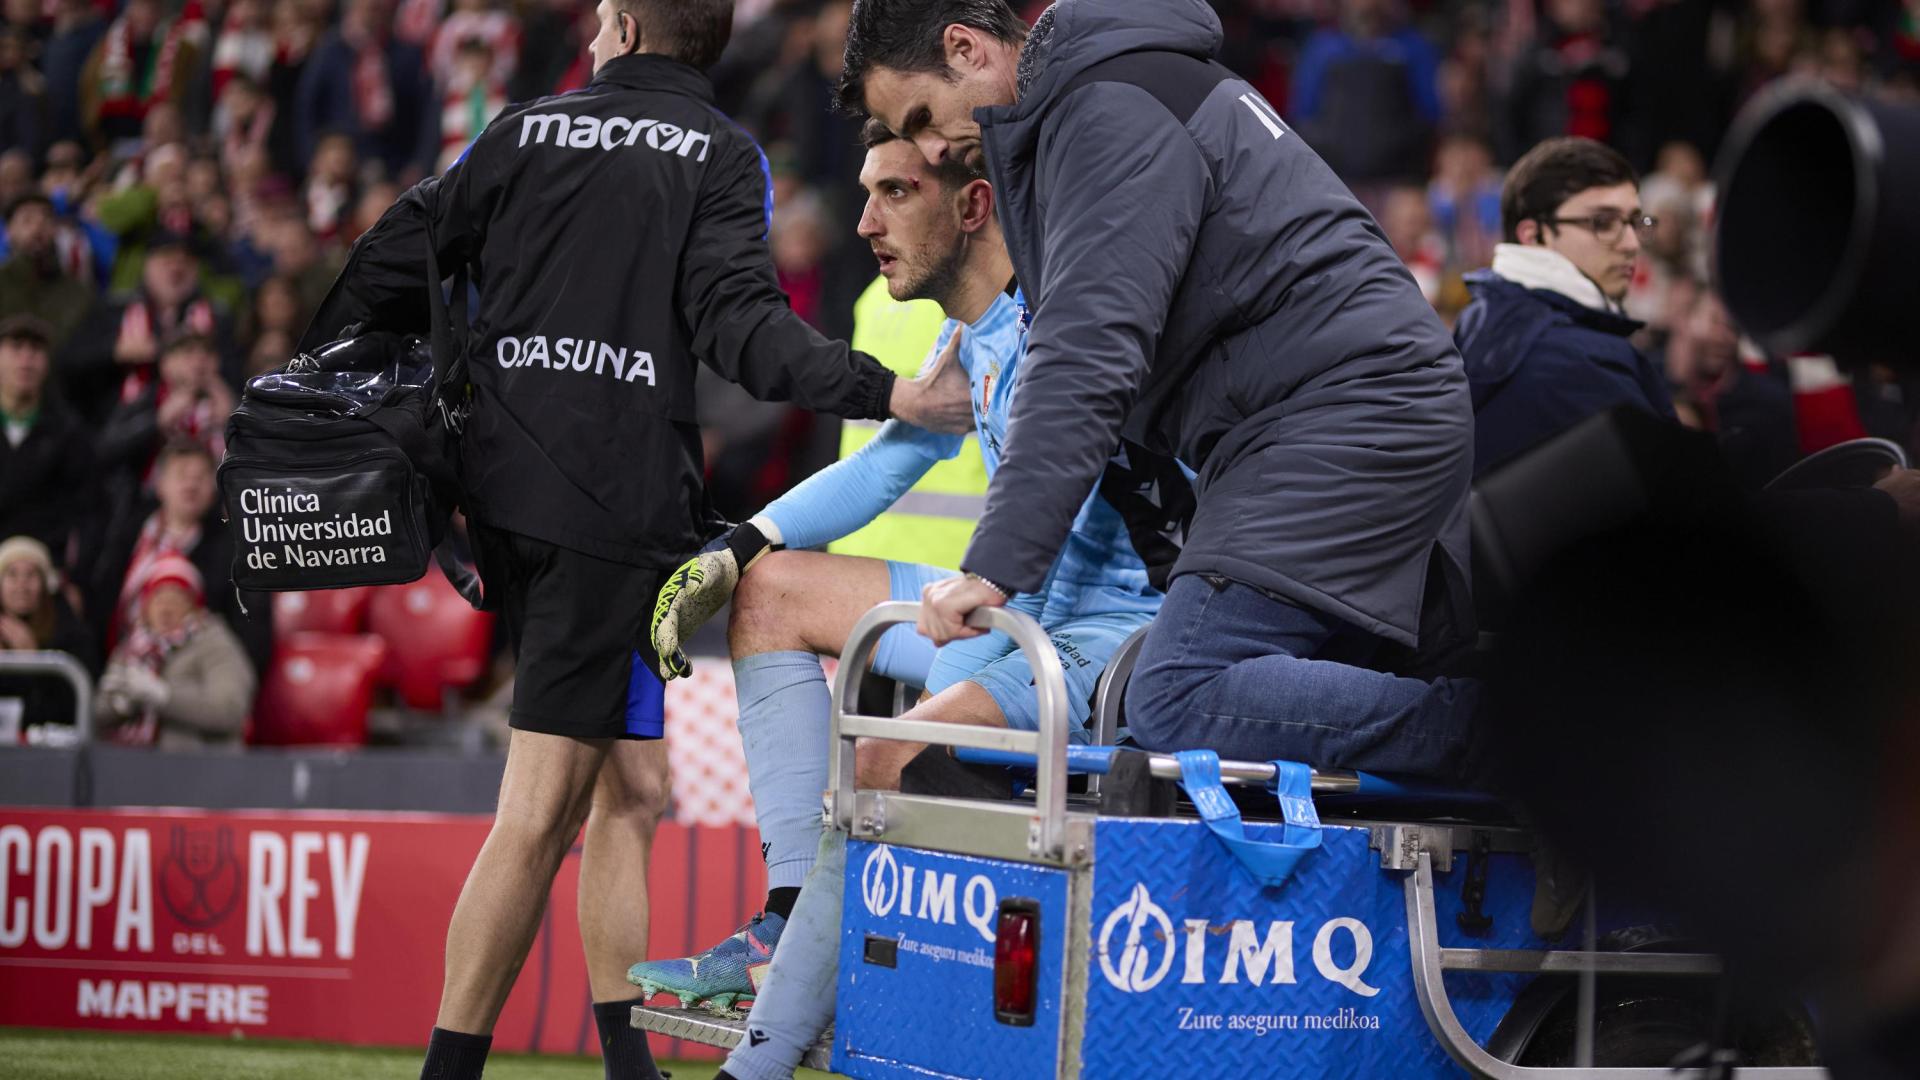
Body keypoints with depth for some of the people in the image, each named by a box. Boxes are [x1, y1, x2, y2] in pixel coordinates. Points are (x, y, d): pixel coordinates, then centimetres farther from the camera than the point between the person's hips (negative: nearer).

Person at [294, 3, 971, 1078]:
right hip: (615, 503, -6)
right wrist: (887, 393, -18)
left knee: (630, 784, 13)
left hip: (504, 485, 6)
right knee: (543, 811, -5)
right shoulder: (722, 155, 1)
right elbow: (739, 319, -13)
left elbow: (396, 262, 13)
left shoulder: (526, 131, 13)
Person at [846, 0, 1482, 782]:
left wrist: (995, 564, -24)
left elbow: (1089, 358, -21)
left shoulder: (1110, 111, -11)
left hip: (1339, 418, -11)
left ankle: (1496, 732, -23)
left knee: (1180, 706, -21)